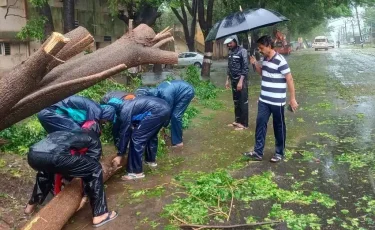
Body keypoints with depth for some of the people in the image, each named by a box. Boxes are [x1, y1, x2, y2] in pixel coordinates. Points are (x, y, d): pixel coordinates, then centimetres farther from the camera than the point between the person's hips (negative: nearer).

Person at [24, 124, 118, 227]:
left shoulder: (68, 132, 39)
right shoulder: (93, 140, 23)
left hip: (32, 155, 7)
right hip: (51, 156, -7)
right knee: (95, 169, 10)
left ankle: (31, 205, 51)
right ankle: (99, 215, 12)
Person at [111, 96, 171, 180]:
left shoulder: (125, 111, -4)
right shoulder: (126, 105, 23)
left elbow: (124, 133, -1)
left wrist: (120, 154, 8)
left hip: (157, 111, -10)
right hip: (165, 108, 10)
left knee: (136, 138, -2)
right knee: (151, 135, 29)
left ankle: (136, 172, 3)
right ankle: (151, 160, 45)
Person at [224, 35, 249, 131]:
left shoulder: (242, 51, -12)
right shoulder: (230, 52, 10)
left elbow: (245, 68, -16)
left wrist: (241, 81, -20)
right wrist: (227, 80, 14)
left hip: (241, 80, -7)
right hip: (233, 80, 7)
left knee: (243, 102, -1)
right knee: (236, 102, 14)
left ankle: (244, 123, 4)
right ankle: (237, 121, 24)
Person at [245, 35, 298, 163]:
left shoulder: (280, 61, -18)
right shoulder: (265, 59, 7)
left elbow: (289, 79, -16)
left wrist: (292, 99, -16)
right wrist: (255, 64, 4)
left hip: (277, 101, -7)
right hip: (264, 100, 8)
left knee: (278, 127, 6)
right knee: (260, 123, 6)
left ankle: (279, 153, 19)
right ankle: (258, 152, 13)